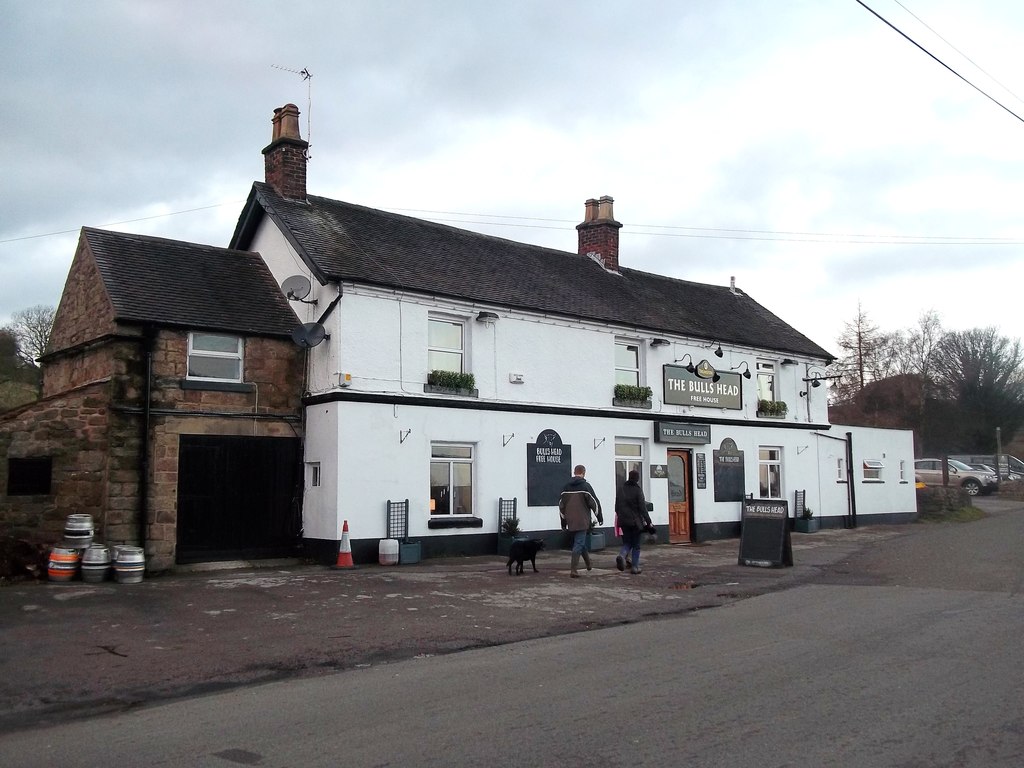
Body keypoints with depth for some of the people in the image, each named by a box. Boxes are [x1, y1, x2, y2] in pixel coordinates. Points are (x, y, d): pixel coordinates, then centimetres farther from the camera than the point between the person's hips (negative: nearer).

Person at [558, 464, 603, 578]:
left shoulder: (566, 487, 8)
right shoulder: (585, 486, -8)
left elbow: (561, 505, 11)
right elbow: (594, 502, -8)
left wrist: (563, 522, 18)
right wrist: (600, 517, 3)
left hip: (570, 522, 5)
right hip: (582, 521, -5)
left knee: (580, 541, 21)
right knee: (579, 544, -4)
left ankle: (588, 563, 32)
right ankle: (573, 569, -10)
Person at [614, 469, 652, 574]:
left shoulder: (621, 490, 6)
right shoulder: (637, 490, -9)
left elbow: (617, 507, 12)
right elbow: (642, 508, -11)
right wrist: (648, 521, -6)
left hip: (624, 521, 4)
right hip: (635, 521, -4)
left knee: (627, 543, 12)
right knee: (636, 545, 8)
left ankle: (622, 555, -18)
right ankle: (635, 567, 6)